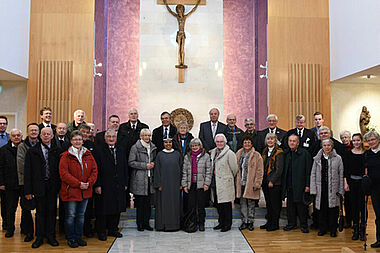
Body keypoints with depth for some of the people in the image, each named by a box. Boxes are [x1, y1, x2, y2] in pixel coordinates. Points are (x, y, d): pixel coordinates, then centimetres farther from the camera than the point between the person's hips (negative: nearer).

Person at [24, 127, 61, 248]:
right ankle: (39, 237, 20)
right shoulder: (32, 151, 3)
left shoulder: (56, 151, 5)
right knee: (40, 212, 7)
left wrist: (58, 186, -3)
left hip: (52, 187, 1)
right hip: (39, 187, -1)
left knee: (52, 211, 7)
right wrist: (28, 190, -5)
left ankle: (51, 236, 19)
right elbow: (28, 172, 0)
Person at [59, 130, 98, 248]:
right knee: (70, 216, 4)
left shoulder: (88, 155, 8)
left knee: (81, 215, 13)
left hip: (85, 191, 4)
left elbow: (94, 170, 7)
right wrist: (78, 184, -18)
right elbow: (64, 174, -13)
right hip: (71, 191, -4)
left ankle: (78, 237, 26)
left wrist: (89, 183, -9)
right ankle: (70, 239, 18)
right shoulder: (66, 156, -6)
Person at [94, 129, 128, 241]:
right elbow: (97, 169, -8)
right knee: (103, 209, 3)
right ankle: (101, 231, 16)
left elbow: (125, 168, 12)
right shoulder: (99, 150, -4)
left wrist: (125, 183, 8)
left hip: (118, 185, 5)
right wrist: (97, 185, -14)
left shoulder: (121, 150, 11)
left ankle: (113, 229, 25)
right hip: (104, 185, -5)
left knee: (117, 208, 11)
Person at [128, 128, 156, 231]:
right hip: (139, 179, -5)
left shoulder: (153, 147, 14)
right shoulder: (135, 147, -3)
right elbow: (131, 162, -8)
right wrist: (144, 165, -13)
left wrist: (153, 164, 4)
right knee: (140, 202, -1)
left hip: (149, 178, 5)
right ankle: (140, 224, 11)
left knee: (148, 202, 6)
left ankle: (146, 222, 17)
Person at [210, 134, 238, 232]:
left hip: (225, 183, -7)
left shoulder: (229, 153, -10)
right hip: (216, 182, 7)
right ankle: (221, 222, 26)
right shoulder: (213, 152, 12)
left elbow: (234, 168, -6)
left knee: (226, 204, -1)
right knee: (218, 204, 13)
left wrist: (229, 178, 6)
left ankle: (227, 224, 12)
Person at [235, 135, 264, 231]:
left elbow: (259, 171, -6)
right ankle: (244, 221, 19)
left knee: (251, 203, 5)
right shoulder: (239, 154, 9)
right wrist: (237, 181, 10)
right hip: (241, 183, 4)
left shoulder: (256, 155, -4)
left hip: (251, 184, -4)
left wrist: (257, 183, -12)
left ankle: (250, 222, 18)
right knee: (243, 203, 8)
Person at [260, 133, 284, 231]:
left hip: (274, 182, -7)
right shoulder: (265, 151, 13)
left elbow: (279, 169, -14)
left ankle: (275, 224, 11)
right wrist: (263, 180, 9)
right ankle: (269, 222, 24)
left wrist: (272, 181, -15)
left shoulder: (279, 152, -9)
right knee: (268, 203, 14)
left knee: (275, 204, 1)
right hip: (265, 181, 7)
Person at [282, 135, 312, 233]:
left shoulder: (304, 153, -6)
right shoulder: (286, 154, 9)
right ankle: (292, 223, 23)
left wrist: (307, 185, -11)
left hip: (300, 185, -5)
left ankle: (304, 225, 15)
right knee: (290, 205, 11)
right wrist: (283, 183, 7)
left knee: (300, 205, 1)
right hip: (289, 185, 5)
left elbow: (308, 170, -7)